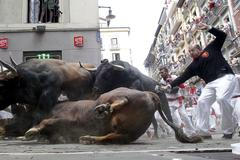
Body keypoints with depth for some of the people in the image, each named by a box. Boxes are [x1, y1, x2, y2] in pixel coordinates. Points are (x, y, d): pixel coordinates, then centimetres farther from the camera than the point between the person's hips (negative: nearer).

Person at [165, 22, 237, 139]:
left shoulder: (210, 49, 10)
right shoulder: (193, 65, 18)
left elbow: (222, 36, 6)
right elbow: (182, 77, 14)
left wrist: (208, 28, -7)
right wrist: (170, 85, 4)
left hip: (226, 77, -6)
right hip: (211, 83, 6)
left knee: (221, 98, -29)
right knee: (202, 102, -9)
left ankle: (228, 131, -16)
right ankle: (203, 132, -4)